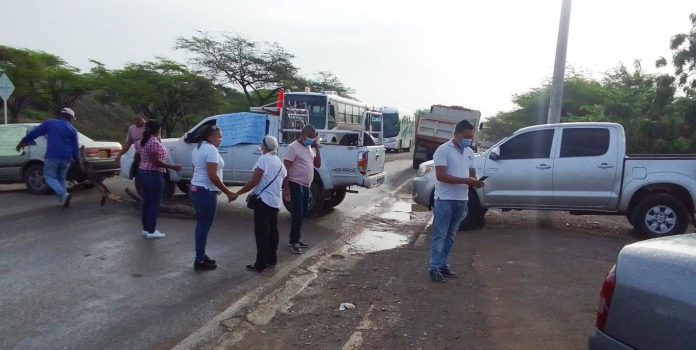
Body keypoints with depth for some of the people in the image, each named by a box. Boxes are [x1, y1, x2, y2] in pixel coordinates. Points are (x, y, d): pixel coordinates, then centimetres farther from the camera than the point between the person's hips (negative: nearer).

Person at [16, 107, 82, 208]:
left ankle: (63, 194, -19)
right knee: (61, 178, 17)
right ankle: (63, 201, 11)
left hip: (52, 156, -2)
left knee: (50, 177, 4)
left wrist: (22, 142, 20)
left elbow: (34, 133, 9)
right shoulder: (72, 129, 9)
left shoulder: (49, 123, 7)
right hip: (66, 158, 3)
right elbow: (75, 148, 8)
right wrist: (78, 162, 13)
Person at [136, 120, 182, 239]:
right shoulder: (154, 142, -18)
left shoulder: (142, 142, 10)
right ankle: (151, 231, 1)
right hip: (153, 175, -9)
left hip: (142, 172, 9)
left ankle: (145, 229, 18)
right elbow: (155, 161, -22)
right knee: (154, 203, -3)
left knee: (146, 202, 13)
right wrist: (171, 166, -20)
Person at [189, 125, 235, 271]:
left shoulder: (198, 148, 15)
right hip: (206, 191, -10)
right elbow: (212, 176, -23)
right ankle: (200, 261, 4)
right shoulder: (211, 149, -16)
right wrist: (228, 192, -19)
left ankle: (201, 256, 25)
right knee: (204, 226, -2)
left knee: (201, 224, 16)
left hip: (195, 188, 10)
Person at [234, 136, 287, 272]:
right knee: (272, 231, 15)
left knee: (262, 233, -5)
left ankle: (261, 264, -4)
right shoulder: (280, 163, 13)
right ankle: (272, 260, 22)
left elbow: (254, 182, -18)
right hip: (275, 201, 8)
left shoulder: (263, 159, -13)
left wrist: (238, 193, -12)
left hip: (263, 200, -8)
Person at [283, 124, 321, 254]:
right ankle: (292, 242, -1)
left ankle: (296, 240, 24)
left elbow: (318, 165, 11)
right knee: (298, 214, -10)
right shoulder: (293, 147, -12)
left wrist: (317, 148, -1)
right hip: (295, 185, -9)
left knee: (302, 214, 13)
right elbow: (286, 169, -16)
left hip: (306, 186, 9)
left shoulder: (310, 148, 12)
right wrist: (286, 188, -21)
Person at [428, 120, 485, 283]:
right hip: (445, 200, -7)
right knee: (440, 235, -3)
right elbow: (441, 176, -20)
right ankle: (434, 268, 2)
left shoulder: (469, 152, 11)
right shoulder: (443, 150, -12)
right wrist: (466, 180, -24)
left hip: (462, 200, 7)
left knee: (450, 236, 13)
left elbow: (472, 173, 17)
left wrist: (475, 182, -7)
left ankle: (443, 265, 21)